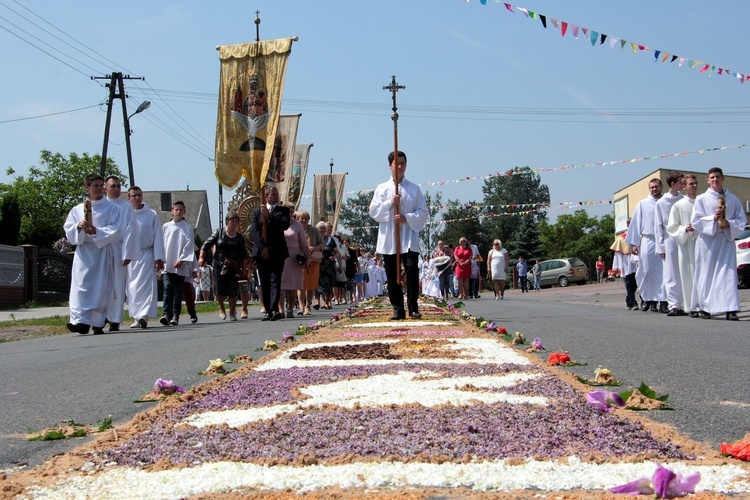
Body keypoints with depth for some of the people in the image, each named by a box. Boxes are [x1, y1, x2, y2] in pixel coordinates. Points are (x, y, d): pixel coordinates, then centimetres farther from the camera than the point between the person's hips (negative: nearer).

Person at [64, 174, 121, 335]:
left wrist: (97, 231, -18)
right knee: (82, 286, -12)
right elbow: (68, 230, 8)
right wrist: (78, 227, -13)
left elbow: (115, 230, -3)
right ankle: (81, 321, -18)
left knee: (101, 288, -4)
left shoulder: (112, 208, 9)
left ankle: (98, 323, 4)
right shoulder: (77, 209, 15)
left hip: (103, 252, -1)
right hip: (83, 253, 1)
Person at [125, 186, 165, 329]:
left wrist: (159, 258, -4)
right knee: (132, 288, 3)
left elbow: (157, 237, 3)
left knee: (146, 285, -12)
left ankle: (144, 315, -20)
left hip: (147, 255, -1)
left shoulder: (152, 215, 4)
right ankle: (136, 318, 9)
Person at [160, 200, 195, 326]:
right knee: (168, 288, -11)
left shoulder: (188, 228, 5)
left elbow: (189, 246, 0)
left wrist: (181, 260, -10)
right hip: (167, 265, 0)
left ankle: (175, 316, 5)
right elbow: (161, 244, 10)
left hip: (181, 265, 0)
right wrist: (162, 260, 2)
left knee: (178, 291, 3)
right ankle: (166, 314, -18)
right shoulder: (166, 227, 10)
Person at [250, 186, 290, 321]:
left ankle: (274, 309, -21)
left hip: (277, 252, -2)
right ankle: (268, 311, 7)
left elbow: (285, 224, -8)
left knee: (275, 280, -12)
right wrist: (262, 247, -10)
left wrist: (269, 216, -14)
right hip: (261, 252, 2)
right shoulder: (257, 212, 14)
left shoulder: (283, 210, 11)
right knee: (264, 283, 3)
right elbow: (254, 231, 2)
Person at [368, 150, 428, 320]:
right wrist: (389, 203, -11)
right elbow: (373, 211, 3)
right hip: (388, 239, 1)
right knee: (392, 275, 2)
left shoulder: (414, 189, 9)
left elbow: (423, 212, 3)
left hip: (409, 238, -1)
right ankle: (398, 309, 8)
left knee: (412, 271, -11)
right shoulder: (382, 188, 11)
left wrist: (407, 218, -12)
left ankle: (413, 308, -3)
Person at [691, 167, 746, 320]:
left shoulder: (733, 199, 10)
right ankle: (705, 308, 7)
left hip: (726, 240, 1)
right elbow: (696, 220, -1)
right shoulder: (701, 199, 6)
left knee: (728, 274, -8)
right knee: (706, 275, 0)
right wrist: (713, 219, -15)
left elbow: (742, 220, 8)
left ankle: (730, 309, -11)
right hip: (707, 241, -1)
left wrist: (729, 223, -11)